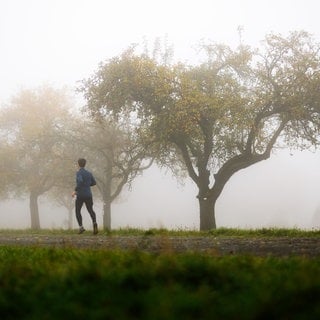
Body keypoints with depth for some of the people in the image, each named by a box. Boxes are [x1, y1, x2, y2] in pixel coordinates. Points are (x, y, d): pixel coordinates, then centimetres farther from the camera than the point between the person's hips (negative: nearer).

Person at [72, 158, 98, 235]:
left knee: (77, 211, 13)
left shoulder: (79, 173, -9)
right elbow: (94, 183, 16)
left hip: (80, 196, -4)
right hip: (88, 195, 4)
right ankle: (94, 222, -21)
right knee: (90, 210, 9)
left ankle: (81, 227, -1)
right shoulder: (89, 173, 8)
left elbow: (80, 181, -28)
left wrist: (75, 190, -21)